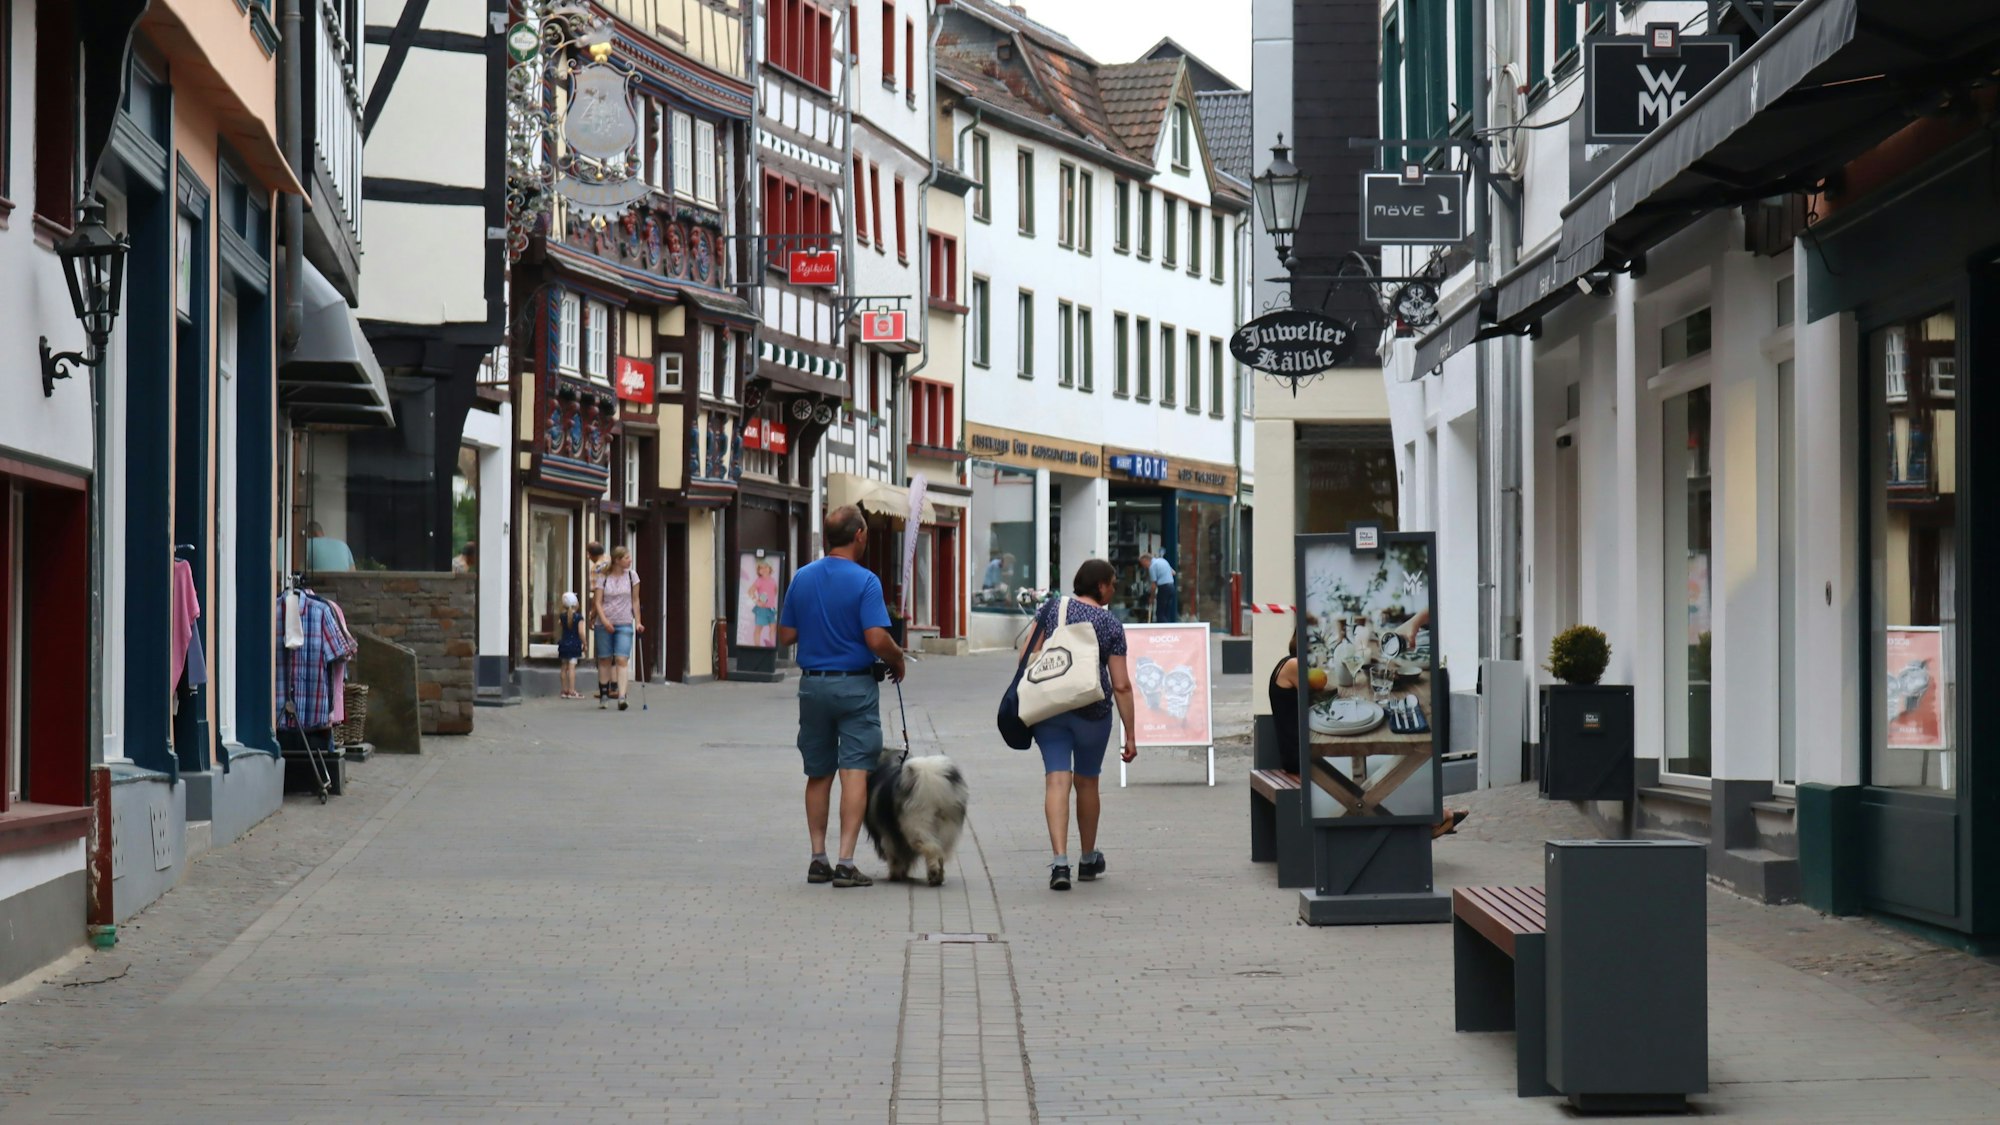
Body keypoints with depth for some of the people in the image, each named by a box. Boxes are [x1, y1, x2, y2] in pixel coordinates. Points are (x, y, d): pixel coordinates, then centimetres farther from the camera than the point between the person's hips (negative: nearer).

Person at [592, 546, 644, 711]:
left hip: (625, 624, 0)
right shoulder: (603, 578, 1)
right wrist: (604, 620, -16)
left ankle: (621, 697, -20)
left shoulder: (631, 576, 5)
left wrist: (638, 622, 5)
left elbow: (635, 601, 10)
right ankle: (603, 695, 19)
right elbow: (598, 602, -2)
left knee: (621, 660, -13)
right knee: (604, 660, 6)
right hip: (604, 624, 0)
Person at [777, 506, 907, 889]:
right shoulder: (864, 581, -13)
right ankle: (846, 862, -11)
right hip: (855, 687, -5)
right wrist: (898, 661, 0)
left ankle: (818, 858, 16)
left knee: (818, 775, 14)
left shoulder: (802, 578, 3)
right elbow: (877, 639, -19)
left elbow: (785, 635, 6)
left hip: (812, 685, 5)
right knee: (854, 772, -5)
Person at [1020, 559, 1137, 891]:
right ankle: (1088, 860, 32)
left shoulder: (1052, 608, 3)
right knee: (1086, 782, 16)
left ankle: (1060, 861, -19)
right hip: (1093, 711, -1)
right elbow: (1121, 686, -3)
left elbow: (1026, 655, -1)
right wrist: (1130, 734, 1)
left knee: (1057, 780, -3)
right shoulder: (1111, 626, -2)